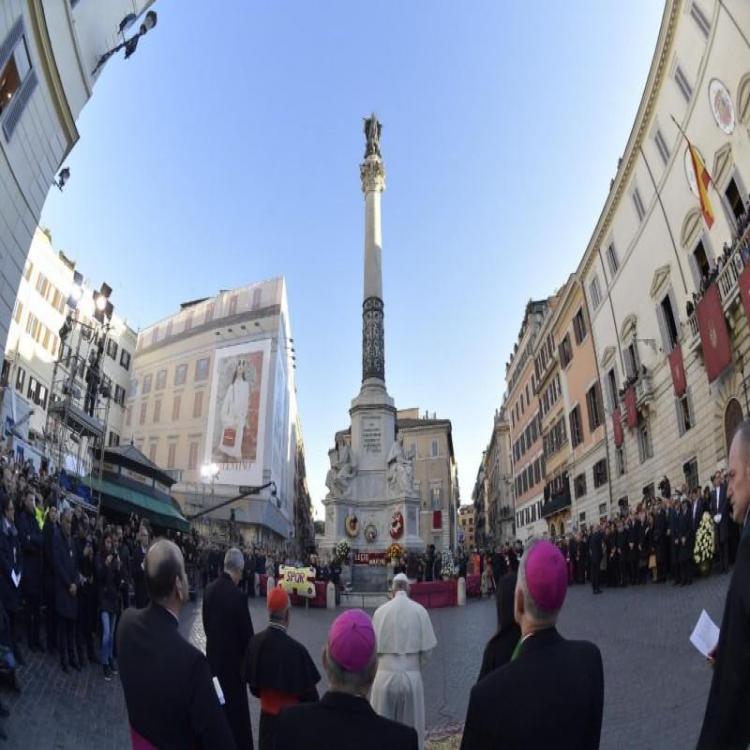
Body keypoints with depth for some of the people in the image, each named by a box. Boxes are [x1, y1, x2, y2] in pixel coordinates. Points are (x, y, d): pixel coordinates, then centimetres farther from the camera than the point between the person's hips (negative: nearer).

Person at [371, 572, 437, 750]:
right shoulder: (419, 610, -6)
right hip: (412, 675, 0)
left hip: (385, 675, 0)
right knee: (412, 727, 15)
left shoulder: (380, 610, -6)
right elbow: (427, 647, -3)